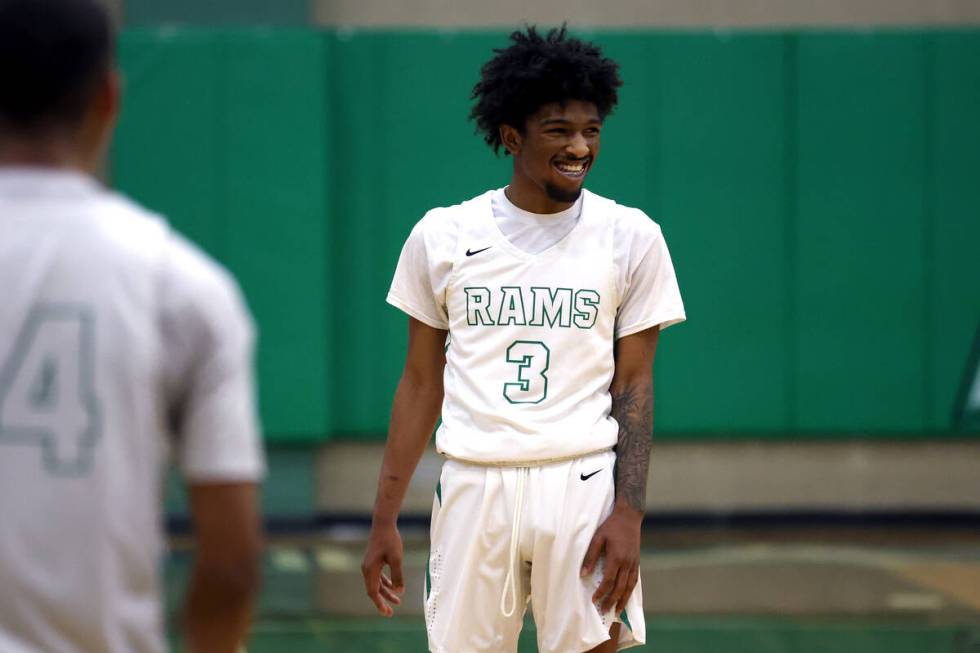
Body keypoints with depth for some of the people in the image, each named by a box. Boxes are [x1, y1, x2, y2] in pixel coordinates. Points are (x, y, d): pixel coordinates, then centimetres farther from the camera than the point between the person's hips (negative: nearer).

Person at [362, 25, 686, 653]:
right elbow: (421, 383, 10)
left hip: (582, 488, -1)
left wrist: (629, 512, -8)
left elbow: (634, 384, 3)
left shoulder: (631, 236, 3)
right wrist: (385, 518, 6)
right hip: (474, 485, 1)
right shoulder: (440, 236, 5)